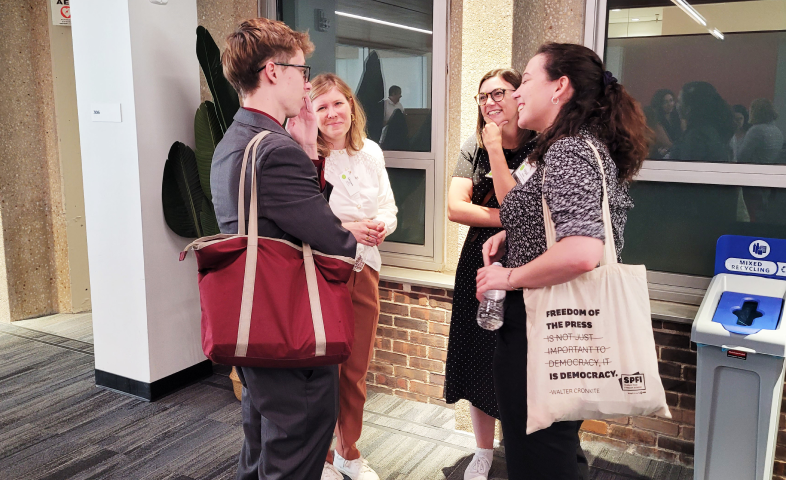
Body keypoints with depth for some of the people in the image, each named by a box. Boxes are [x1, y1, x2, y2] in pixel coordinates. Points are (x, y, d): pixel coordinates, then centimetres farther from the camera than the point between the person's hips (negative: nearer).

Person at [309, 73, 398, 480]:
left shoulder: (370, 152, 7)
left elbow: (389, 208, 11)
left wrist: (381, 225, -11)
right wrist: (345, 229, -22)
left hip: (364, 268, 5)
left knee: (356, 370, 15)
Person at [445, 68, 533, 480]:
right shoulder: (473, 147, 5)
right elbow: (454, 207, -6)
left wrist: (496, 148, -19)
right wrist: (505, 217, -16)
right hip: (478, 265, 4)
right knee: (477, 358, 12)